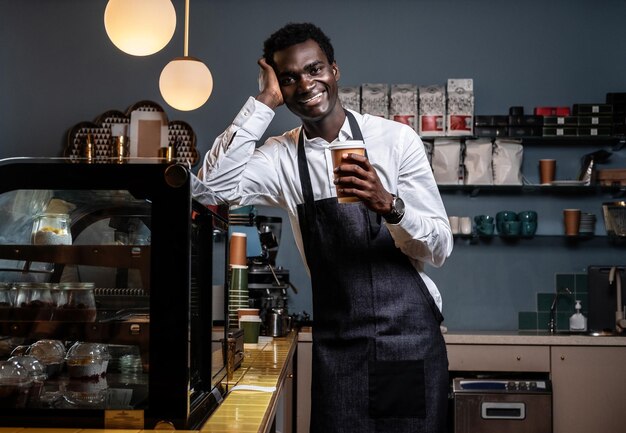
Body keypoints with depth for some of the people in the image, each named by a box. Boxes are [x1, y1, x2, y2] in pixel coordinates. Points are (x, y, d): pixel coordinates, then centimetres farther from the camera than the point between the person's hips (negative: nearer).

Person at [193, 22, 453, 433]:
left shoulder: (396, 138, -5)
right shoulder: (282, 156, 2)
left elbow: (440, 248, -6)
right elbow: (215, 187, -16)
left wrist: (388, 205, -26)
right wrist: (263, 103, -13)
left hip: (409, 336, -1)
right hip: (337, 342, 2)